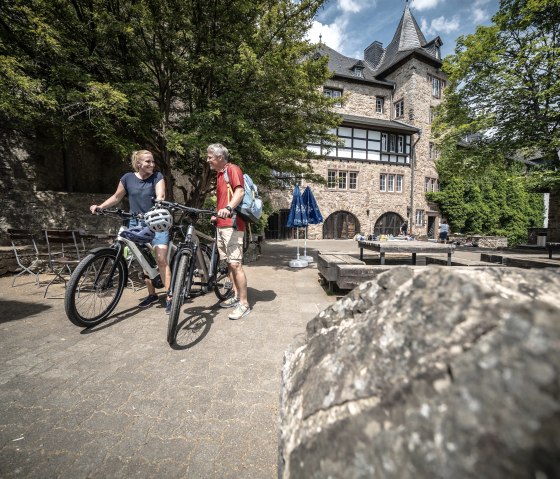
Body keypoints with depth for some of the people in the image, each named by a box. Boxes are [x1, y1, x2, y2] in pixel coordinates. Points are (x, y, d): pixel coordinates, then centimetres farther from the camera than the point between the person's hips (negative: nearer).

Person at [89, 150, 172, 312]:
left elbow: (160, 196, -18)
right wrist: (99, 206, 3)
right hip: (136, 224, 4)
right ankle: (152, 294, 24)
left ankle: (169, 297, -7)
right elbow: (116, 197, 15)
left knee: (161, 259, -12)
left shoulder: (157, 176, -3)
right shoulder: (128, 178, 4)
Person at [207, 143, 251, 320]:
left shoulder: (233, 169, -5)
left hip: (233, 224, -10)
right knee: (229, 263, 12)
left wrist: (228, 208, -37)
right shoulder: (219, 174, 22)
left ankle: (244, 304, -3)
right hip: (221, 224, 10)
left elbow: (240, 191, -22)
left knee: (235, 264, -11)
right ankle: (236, 296, 23)